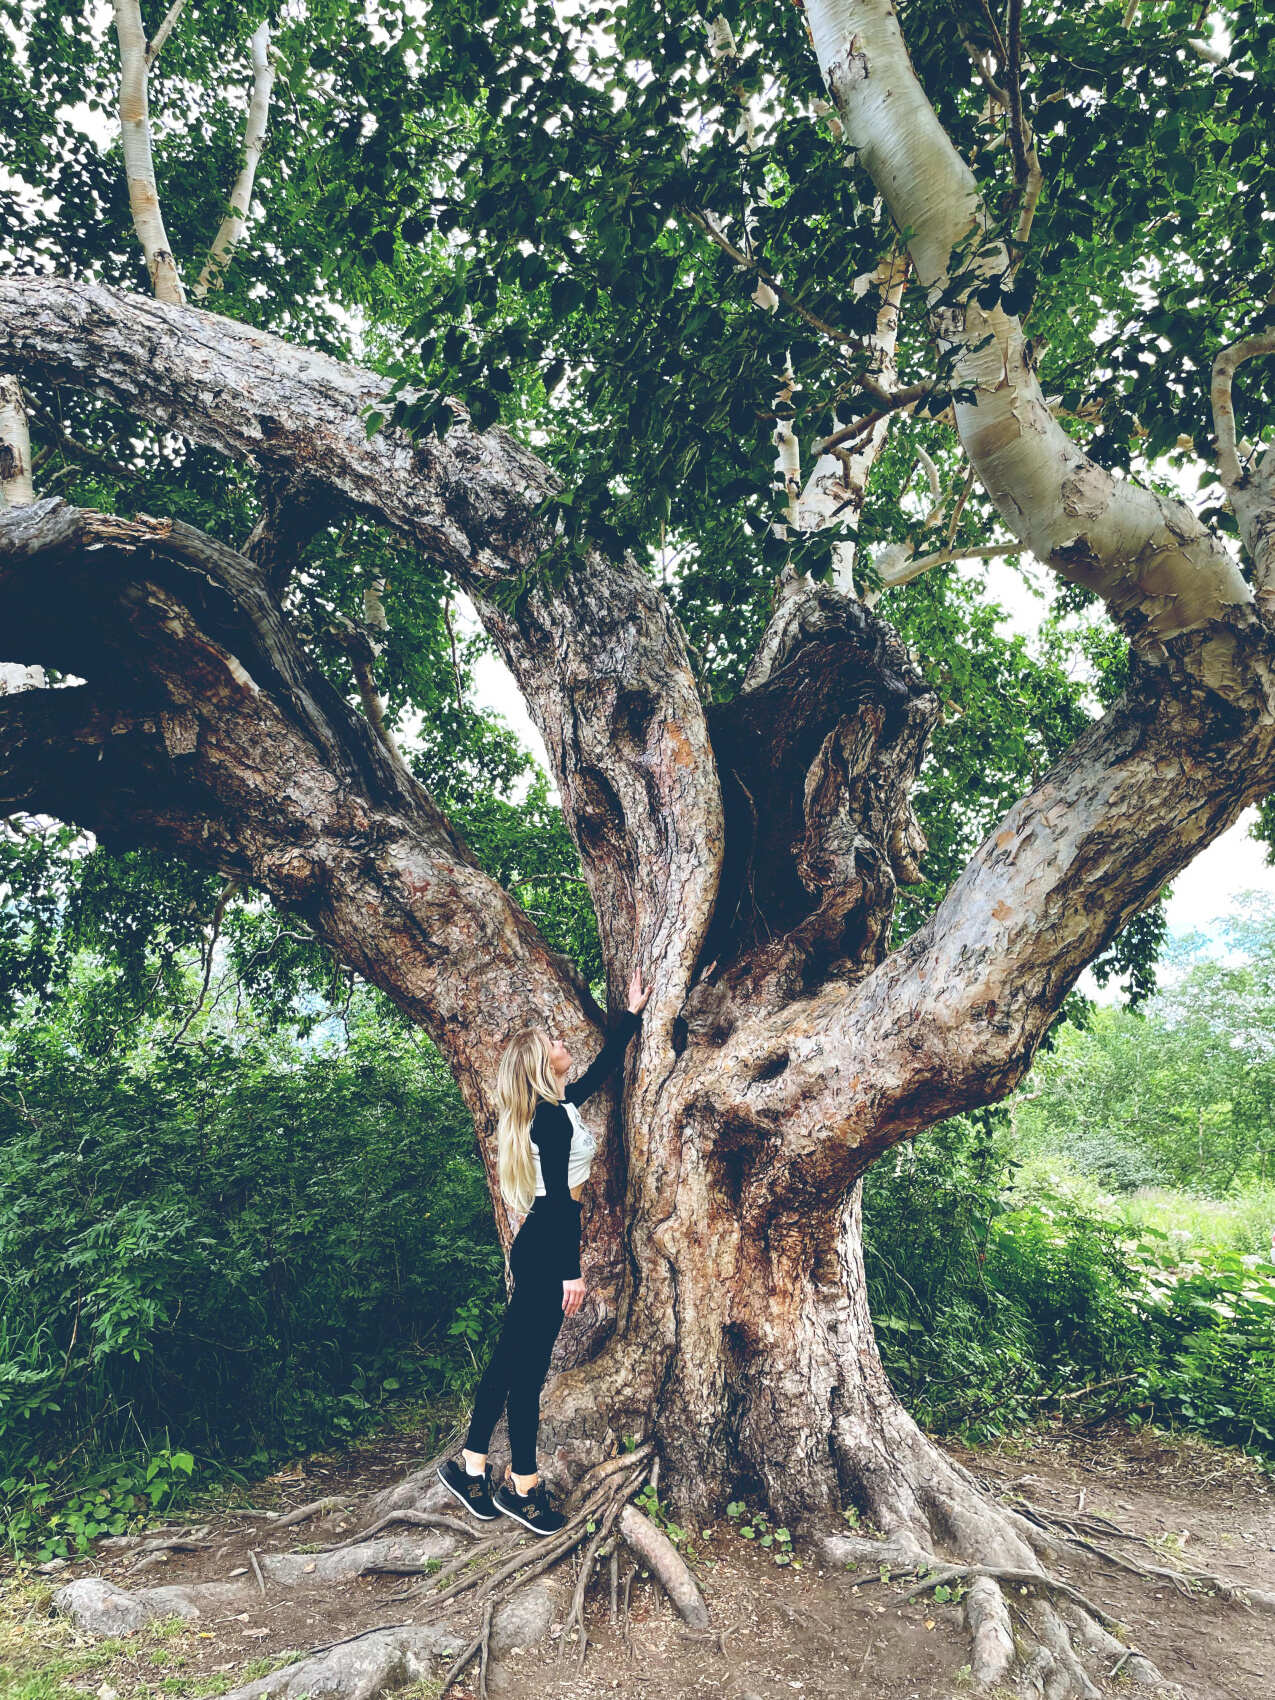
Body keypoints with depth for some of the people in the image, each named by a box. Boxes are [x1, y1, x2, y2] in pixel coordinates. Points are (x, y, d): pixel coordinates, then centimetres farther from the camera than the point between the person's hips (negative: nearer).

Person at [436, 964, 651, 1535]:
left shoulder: (559, 1105, 10)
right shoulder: (552, 1117, -18)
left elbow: (602, 1069, 23)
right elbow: (559, 1197, -20)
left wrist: (632, 1013, 25)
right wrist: (571, 1271, -19)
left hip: (538, 1246, 10)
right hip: (547, 1250, -10)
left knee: (512, 1358, 15)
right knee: (527, 1366, 2)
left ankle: (470, 1464, 24)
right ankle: (522, 1486, 14)